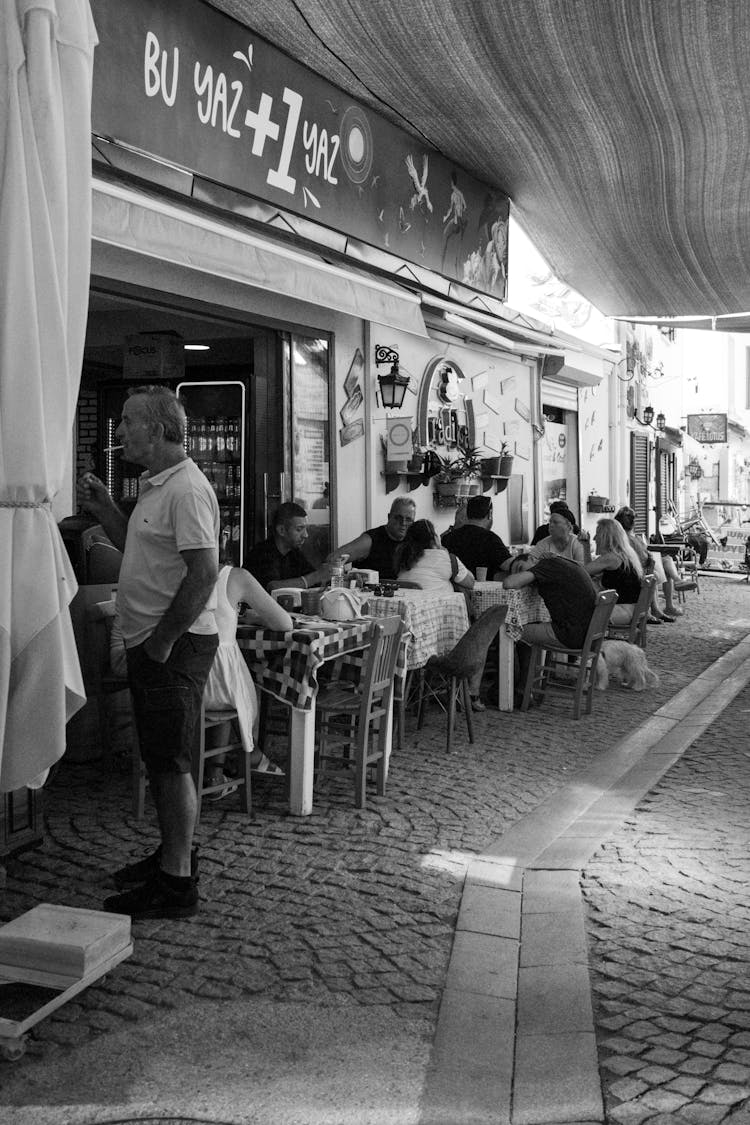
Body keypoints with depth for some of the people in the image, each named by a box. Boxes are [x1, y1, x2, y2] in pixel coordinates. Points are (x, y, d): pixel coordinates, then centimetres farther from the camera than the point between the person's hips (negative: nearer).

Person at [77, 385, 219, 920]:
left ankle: (177, 883, 5)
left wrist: (162, 641, -20)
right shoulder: (154, 485, 15)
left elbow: (204, 574, -24)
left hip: (176, 646, -10)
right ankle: (174, 852, 32)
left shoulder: (186, 489, -18)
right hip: (152, 643, 10)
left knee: (170, 763, -4)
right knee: (160, 759, 18)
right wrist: (105, 510, 13)